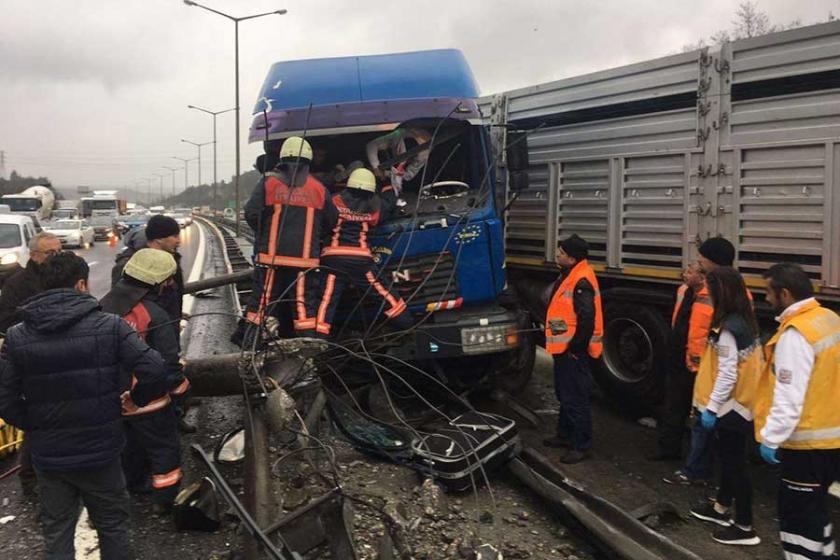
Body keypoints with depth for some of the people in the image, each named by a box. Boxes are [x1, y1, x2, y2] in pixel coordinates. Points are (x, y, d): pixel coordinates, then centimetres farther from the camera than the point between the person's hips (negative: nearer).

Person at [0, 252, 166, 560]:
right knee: (113, 527, 18)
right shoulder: (108, 326, -13)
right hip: (100, 453, -2)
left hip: (48, 457, 2)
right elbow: (154, 370, -20)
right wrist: (136, 400, -1)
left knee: (56, 535, 19)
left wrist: (35, 428, 10)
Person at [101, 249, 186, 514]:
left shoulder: (104, 306, -1)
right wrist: (180, 385, -2)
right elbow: (168, 361, -20)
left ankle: (135, 483, 43)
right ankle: (166, 498, 14)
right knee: (165, 447, 7)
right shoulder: (154, 315, -24)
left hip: (114, 396, 8)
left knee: (131, 441, 27)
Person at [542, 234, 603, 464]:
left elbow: (587, 318, -26)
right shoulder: (569, 274, 12)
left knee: (576, 398, -4)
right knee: (564, 394, 21)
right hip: (564, 348, 11)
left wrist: (576, 347, -20)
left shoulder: (582, 281, -21)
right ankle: (565, 435, 34)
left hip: (573, 351, -11)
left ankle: (582, 446, 6)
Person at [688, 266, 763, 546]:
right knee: (730, 459, 22)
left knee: (734, 463, 1)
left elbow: (727, 375, -24)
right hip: (740, 402, 10)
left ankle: (744, 528, 12)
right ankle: (721, 508, 38)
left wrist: (711, 408, -17)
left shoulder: (728, 328, -23)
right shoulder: (745, 321, 6)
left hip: (730, 406, -10)